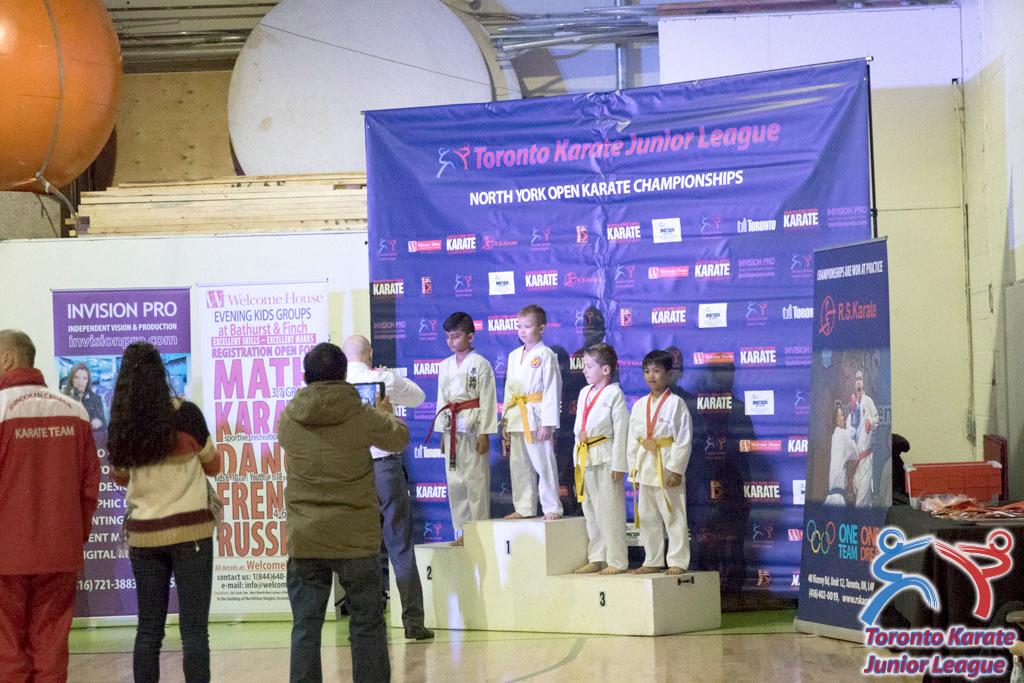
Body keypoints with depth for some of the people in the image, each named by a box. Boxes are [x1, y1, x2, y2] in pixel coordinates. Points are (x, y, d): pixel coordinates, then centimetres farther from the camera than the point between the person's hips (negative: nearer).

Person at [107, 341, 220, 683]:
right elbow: (213, 466, 4)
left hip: (142, 535, 4)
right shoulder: (184, 414, -8)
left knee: (148, 629, 10)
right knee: (193, 628, -2)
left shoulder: (120, 424, 1)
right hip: (189, 532, -4)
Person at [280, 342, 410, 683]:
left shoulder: (288, 418, -3)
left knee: (305, 628, 7)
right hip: (356, 538, -2)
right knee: (367, 625, 11)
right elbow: (399, 438, 9)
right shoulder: (362, 415, -8)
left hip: (303, 538, 2)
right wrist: (385, 413, 30)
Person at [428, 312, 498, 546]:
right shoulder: (445, 365, 13)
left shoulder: (480, 364, -5)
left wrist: (484, 434, -11)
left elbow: (487, 400, -6)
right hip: (452, 428, 6)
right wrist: (443, 433, 14)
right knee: (454, 481, 6)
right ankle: (461, 532, 13)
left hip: (473, 427, -6)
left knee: (475, 479, -6)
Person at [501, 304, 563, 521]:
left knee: (543, 462, -6)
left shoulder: (545, 355, -5)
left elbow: (552, 389, -9)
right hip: (516, 418, 7)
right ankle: (524, 508, 19)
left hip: (536, 417, -7)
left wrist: (547, 423, -15)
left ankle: (552, 508, 1)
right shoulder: (514, 356, 15)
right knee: (519, 465, 10)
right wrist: (505, 421, 14)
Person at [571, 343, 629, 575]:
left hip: (606, 457, -8)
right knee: (590, 510, 12)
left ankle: (617, 561, 0)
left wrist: (618, 465, -14)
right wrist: (578, 459, 13)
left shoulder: (614, 394, -8)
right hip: (585, 458, 8)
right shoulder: (584, 393, 14)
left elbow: (621, 431, -11)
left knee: (610, 510, -5)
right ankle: (596, 559, 20)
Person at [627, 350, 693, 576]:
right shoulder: (640, 405, 11)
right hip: (645, 467, 6)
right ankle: (653, 561, 21)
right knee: (647, 517, 11)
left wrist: (676, 469, -15)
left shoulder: (676, 403, -6)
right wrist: (634, 471, 10)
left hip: (667, 467, -6)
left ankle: (678, 562, 4)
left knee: (673, 516, -2)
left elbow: (684, 439, -9)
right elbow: (633, 440, 14)